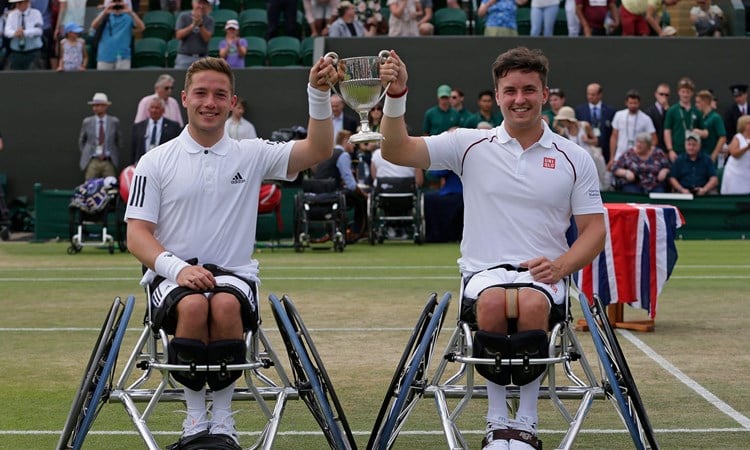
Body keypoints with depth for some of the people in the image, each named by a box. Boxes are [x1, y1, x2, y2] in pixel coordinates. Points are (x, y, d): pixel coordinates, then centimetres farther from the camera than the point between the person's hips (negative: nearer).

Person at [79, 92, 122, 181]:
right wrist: (85, 155, 8)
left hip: (109, 162, 0)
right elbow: (81, 141, 16)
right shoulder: (87, 122, 5)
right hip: (92, 162, 0)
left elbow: (119, 141, 12)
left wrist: (115, 156, 7)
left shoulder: (114, 121, 3)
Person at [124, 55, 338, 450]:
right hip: (172, 275, -1)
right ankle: (195, 417, -18)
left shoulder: (251, 155, 9)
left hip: (233, 274, 1)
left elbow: (317, 151, -2)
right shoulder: (155, 162, 6)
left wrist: (318, 94, -16)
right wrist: (178, 267, -18)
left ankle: (222, 417, -18)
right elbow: (137, 234, 0)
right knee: (193, 306, -35)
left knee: (226, 305, -34)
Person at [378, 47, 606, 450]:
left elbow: (594, 229, 8)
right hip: (484, 271, 0)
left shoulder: (574, 158, 8)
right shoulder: (471, 145, 7)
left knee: (532, 305, -36)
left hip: (543, 273, 0)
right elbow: (397, 151, -2)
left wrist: (561, 266, -12)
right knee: (493, 301, -36)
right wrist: (396, 96, -19)